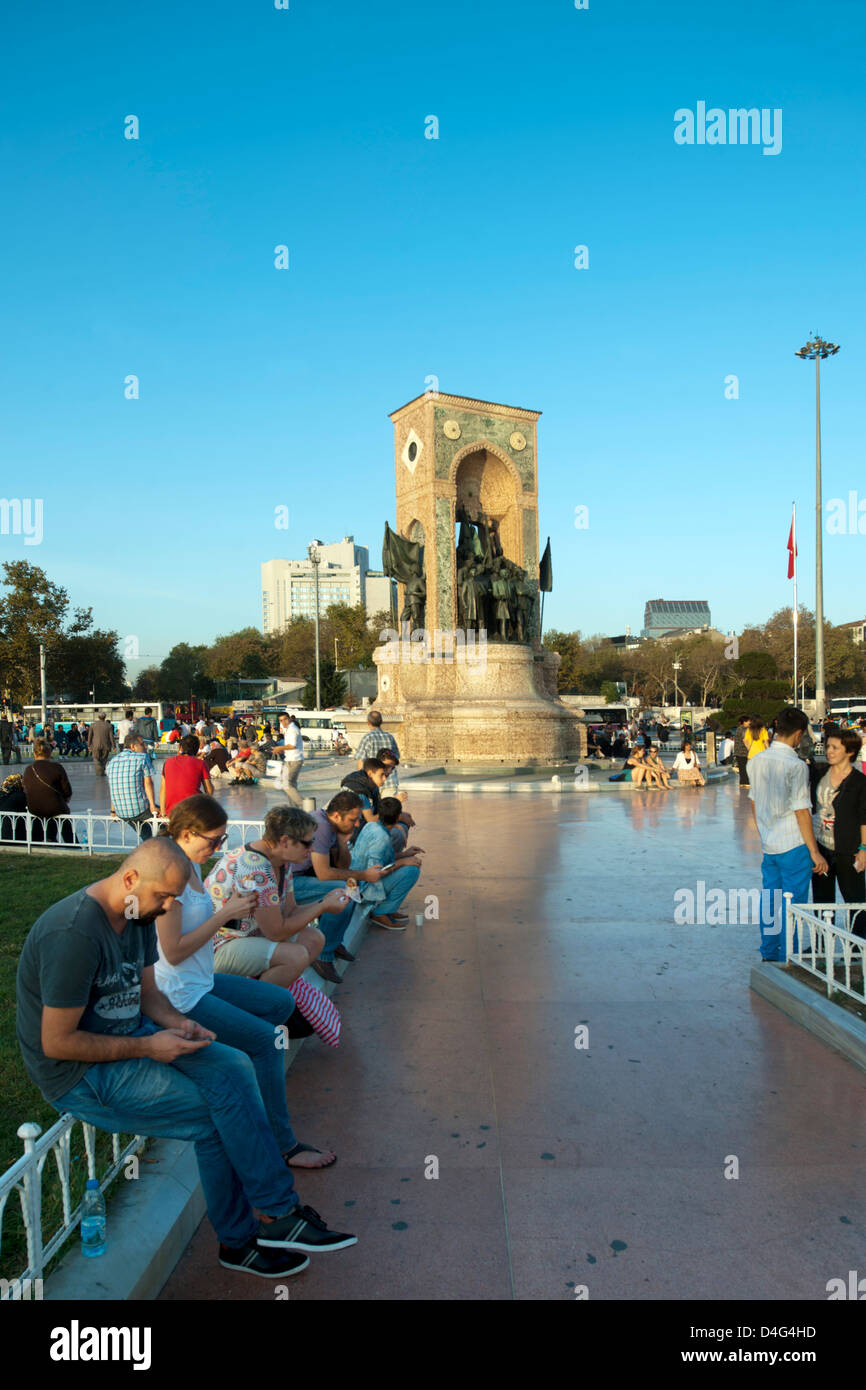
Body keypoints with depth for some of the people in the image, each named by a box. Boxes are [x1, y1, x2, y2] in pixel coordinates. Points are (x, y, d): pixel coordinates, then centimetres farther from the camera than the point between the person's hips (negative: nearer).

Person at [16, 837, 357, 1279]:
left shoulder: (139, 915, 2)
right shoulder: (74, 934, -27)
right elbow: (56, 1043, -23)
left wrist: (176, 1023, -8)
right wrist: (147, 1047, -22)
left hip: (128, 1037, 9)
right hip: (78, 1074, -8)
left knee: (233, 1068, -10)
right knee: (217, 1115, -16)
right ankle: (279, 1215, 3)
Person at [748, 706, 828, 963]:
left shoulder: (756, 761, 4)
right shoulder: (796, 766, -17)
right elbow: (801, 811, -16)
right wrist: (814, 851, -9)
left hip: (768, 845, 7)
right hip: (793, 845, -7)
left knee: (769, 901, 15)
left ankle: (768, 954, 24)